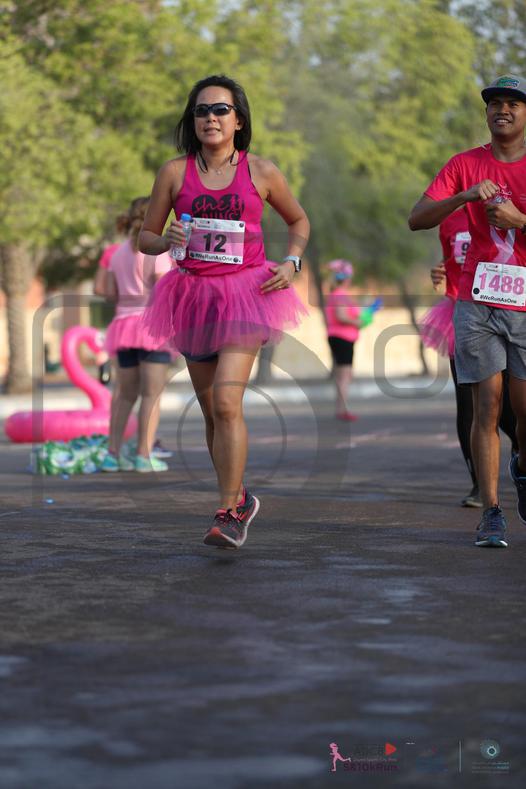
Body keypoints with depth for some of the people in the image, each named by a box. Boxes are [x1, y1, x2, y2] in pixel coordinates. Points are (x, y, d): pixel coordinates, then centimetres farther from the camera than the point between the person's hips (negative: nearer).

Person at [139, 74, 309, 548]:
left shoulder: (261, 172, 1)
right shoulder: (175, 172, 3)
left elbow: (299, 221, 17)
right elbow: (146, 237, 9)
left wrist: (291, 262, 0)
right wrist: (168, 241, -13)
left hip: (245, 295, -3)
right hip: (194, 294, 3)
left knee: (227, 405, -17)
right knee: (212, 412, 11)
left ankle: (228, 515, -13)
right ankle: (240, 499, 31)